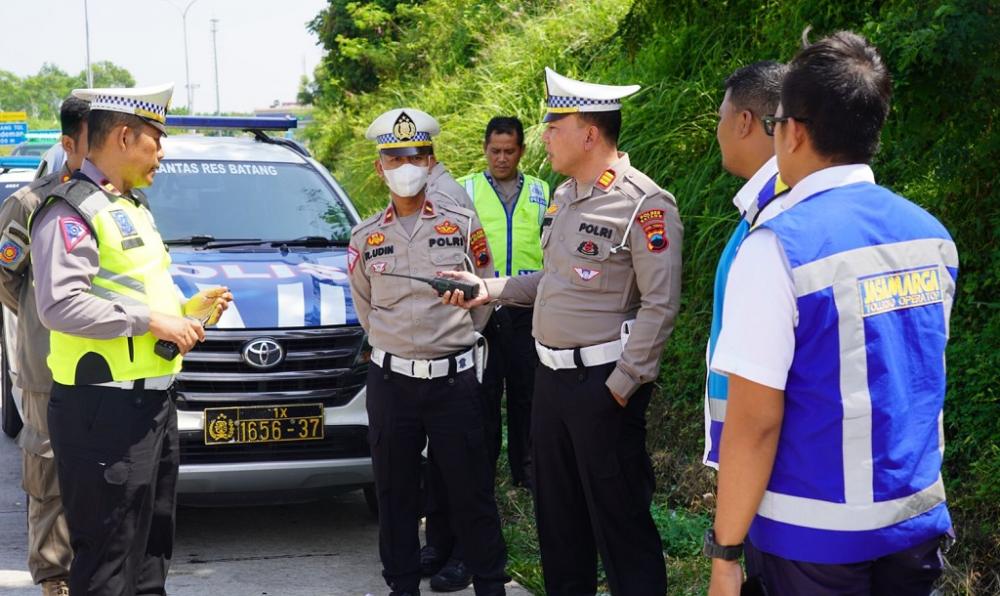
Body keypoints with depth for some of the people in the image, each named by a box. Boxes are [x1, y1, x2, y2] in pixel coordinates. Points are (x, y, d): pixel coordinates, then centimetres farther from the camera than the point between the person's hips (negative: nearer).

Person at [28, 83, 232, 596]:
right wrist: (151, 320, -20)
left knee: (151, 552, 18)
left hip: (153, 401, 10)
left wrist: (186, 309, 11)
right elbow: (59, 305, -23)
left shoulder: (133, 207, 20)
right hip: (106, 408, -10)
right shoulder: (71, 210, -12)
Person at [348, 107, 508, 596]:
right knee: (394, 491, 9)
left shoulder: (463, 225, 0)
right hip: (390, 379, 2)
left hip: (454, 377, -2)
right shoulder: (365, 238, 5)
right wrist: (393, 344, 12)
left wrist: (454, 338, 11)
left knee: (470, 490, 3)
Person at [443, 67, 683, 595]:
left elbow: (660, 305, -18)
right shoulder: (564, 196, 12)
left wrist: (622, 384, -18)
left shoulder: (643, 204, -16)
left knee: (618, 516, -1)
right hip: (551, 375, 9)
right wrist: (487, 289, 11)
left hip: (603, 383, -9)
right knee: (556, 509, 18)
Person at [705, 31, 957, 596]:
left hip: (815, 538, -6)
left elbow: (755, 420, -19)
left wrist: (726, 550, -11)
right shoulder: (933, 237, 2)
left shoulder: (780, 247, -18)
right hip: (919, 522, 6)